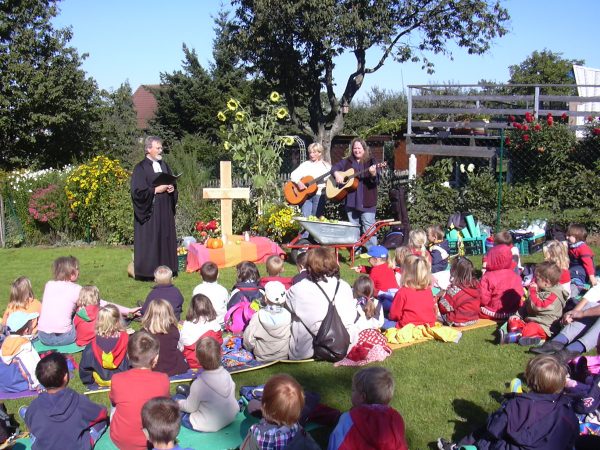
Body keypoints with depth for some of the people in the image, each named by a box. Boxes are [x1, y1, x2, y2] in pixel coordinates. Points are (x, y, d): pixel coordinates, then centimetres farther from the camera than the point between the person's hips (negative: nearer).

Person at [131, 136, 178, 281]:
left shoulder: (164, 166, 14)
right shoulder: (140, 168, -8)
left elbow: (173, 183, 21)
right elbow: (138, 191, -15)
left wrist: (172, 188, -1)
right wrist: (157, 190, -16)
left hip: (165, 211, 7)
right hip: (149, 211, -7)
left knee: (166, 239, 7)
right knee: (149, 241, -5)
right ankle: (147, 272, 1)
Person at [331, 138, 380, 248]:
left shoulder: (371, 161, -1)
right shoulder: (347, 161, 12)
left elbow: (376, 181, -8)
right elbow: (335, 167, 17)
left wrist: (373, 174, -31)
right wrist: (336, 174, -5)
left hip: (366, 201, -5)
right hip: (350, 201, 5)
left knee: (368, 228, -8)